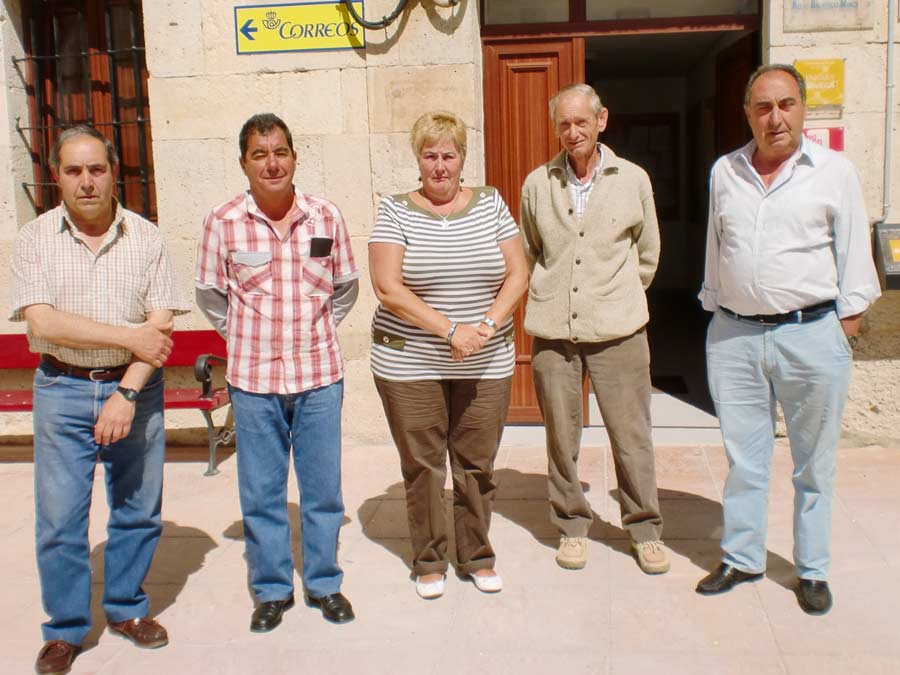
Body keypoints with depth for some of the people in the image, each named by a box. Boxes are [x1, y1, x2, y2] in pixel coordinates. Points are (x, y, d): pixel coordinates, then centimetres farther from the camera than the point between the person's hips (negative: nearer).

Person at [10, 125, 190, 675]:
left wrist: (127, 394, -15)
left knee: (138, 510, 9)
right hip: (63, 390, 0)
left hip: (135, 389, 1)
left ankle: (127, 608, 30)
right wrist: (129, 336, -14)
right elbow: (43, 322, -11)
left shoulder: (146, 237, 0)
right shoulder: (35, 238, 0)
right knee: (59, 519, 3)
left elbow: (161, 327, -5)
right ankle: (66, 629, 21)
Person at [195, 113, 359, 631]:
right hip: (253, 377, -1)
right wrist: (244, 337, 5)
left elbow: (346, 286, 12)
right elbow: (210, 293, 8)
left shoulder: (325, 216, -1)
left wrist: (319, 332, 8)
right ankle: (272, 589, 25)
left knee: (323, 486, 9)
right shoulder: (224, 222, -4)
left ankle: (324, 582, 27)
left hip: (319, 374, 1)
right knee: (261, 491, 8)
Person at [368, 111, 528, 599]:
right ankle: (429, 561, 23)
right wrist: (449, 330, -17)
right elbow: (387, 288, -11)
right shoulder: (395, 211, -2)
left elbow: (517, 274, 3)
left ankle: (477, 557, 26)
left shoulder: (490, 204, 6)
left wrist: (488, 325, -13)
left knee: (477, 465, 8)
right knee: (422, 465, 6)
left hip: (487, 365, 2)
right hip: (410, 364, -2)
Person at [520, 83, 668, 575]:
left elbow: (648, 253, 13)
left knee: (631, 434, 4)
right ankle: (571, 525, 26)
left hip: (617, 330, -1)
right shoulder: (537, 184, 5)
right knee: (560, 435, 8)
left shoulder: (633, 179, 3)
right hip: (553, 330, 1)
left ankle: (645, 529, 22)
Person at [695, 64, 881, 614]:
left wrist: (848, 320, -1)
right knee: (743, 457, 12)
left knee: (814, 463, 9)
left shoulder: (834, 171, -1)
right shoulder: (725, 172, 8)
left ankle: (812, 570, 24)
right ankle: (742, 558, 26)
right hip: (734, 336, 3)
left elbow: (854, 253, 2)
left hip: (811, 334, -2)